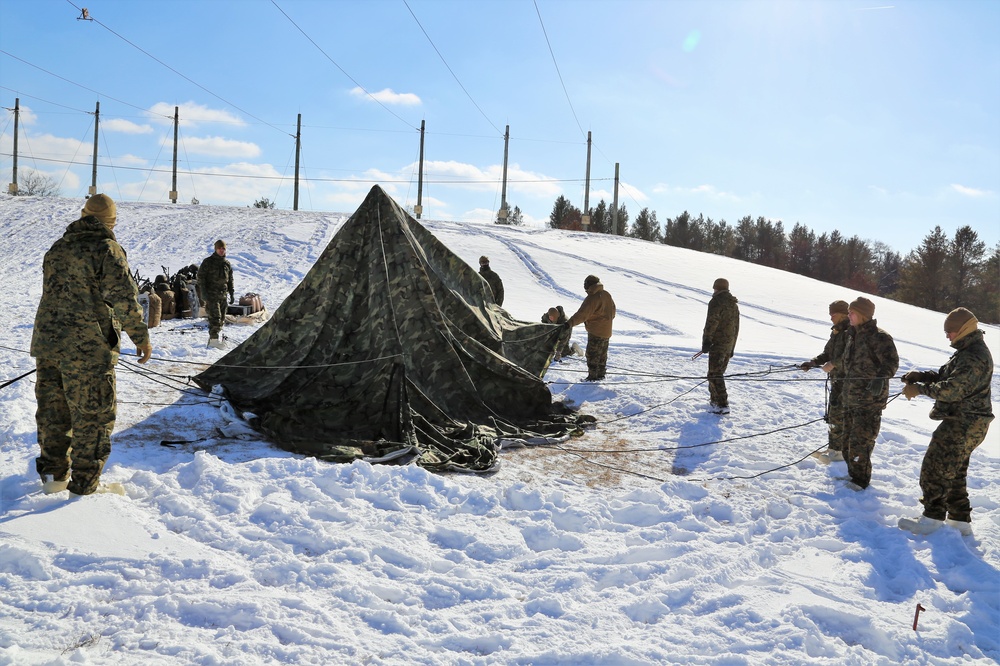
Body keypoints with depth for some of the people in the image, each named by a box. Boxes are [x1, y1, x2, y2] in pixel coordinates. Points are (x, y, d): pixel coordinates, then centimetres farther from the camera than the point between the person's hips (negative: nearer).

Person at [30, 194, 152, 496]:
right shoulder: (107, 249, -9)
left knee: (52, 412, 16)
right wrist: (141, 337, -9)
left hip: (46, 341, 8)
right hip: (88, 347, -7)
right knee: (92, 416, 1)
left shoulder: (56, 249, 15)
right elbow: (124, 298, -15)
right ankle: (85, 483, 6)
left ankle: (53, 474, 25)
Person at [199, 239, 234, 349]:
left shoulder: (227, 264, 13)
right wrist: (203, 292, -13)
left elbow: (230, 280, 20)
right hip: (211, 294, -6)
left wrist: (231, 293, 16)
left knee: (222, 318, 8)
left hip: (223, 294, 6)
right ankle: (214, 339, -15)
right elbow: (200, 276, -5)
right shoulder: (208, 262, -2)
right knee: (215, 317, -14)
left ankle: (214, 335, 19)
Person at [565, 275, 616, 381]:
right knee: (602, 354, 19)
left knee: (592, 354, -1)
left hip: (596, 332, -9)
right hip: (607, 331, 9)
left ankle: (593, 376, 1)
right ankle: (601, 374, 29)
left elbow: (582, 314, -32)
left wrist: (570, 323, -40)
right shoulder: (607, 295, 6)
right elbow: (612, 312, 20)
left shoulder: (592, 298, -21)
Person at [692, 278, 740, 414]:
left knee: (715, 375, -8)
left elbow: (711, 324, -19)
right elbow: (736, 327, 20)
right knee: (718, 373, 18)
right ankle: (715, 400, 24)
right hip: (729, 345, 9)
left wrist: (706, 342, -15)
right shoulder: (734, 304, 17)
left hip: (718, 344, -9)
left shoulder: (716, 302, -11)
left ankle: (722, 405, -12)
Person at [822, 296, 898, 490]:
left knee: (860, 439, -8)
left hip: (870, 399, -9)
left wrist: (881, 377, -38)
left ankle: (860, 480, 2)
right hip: (850, 397, 9)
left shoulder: (878, 336, -14)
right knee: (848, 438, 14)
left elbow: (891, 361, -24)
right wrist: (833, 365, 36)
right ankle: (852, 472, 27)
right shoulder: (853, 335, 12)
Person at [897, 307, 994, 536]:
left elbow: (953, 388, -28)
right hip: (963, 422, 11)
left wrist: (920, 389, -21)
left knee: (935, 468, -5)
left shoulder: (975, 357, -21)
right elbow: (944, 375, 17)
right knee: (954, 472, 18)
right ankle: (960, 520, 25)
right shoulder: (967, 351, 14)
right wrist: (920, 376, 0)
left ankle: (932, 519, 1)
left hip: (964, 425, -11)